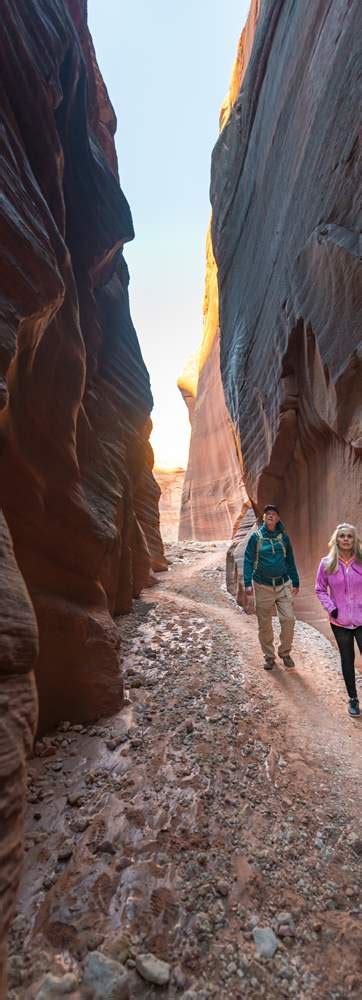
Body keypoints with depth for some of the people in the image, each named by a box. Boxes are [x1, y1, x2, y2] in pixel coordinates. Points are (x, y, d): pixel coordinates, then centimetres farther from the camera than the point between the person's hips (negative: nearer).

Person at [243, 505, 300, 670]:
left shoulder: (283, 537, 3)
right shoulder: (256, 537, -4)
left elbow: (290, 561, 11)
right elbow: (248, 561, -5)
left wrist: (295, 582, 11)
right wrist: (247, 583, -14)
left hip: (283, 585, 1)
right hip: (263, 586, -1)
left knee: (288, 619, -5)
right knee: (264, 624, 7)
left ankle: (285, 653, 19)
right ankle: (269, 657, 26)